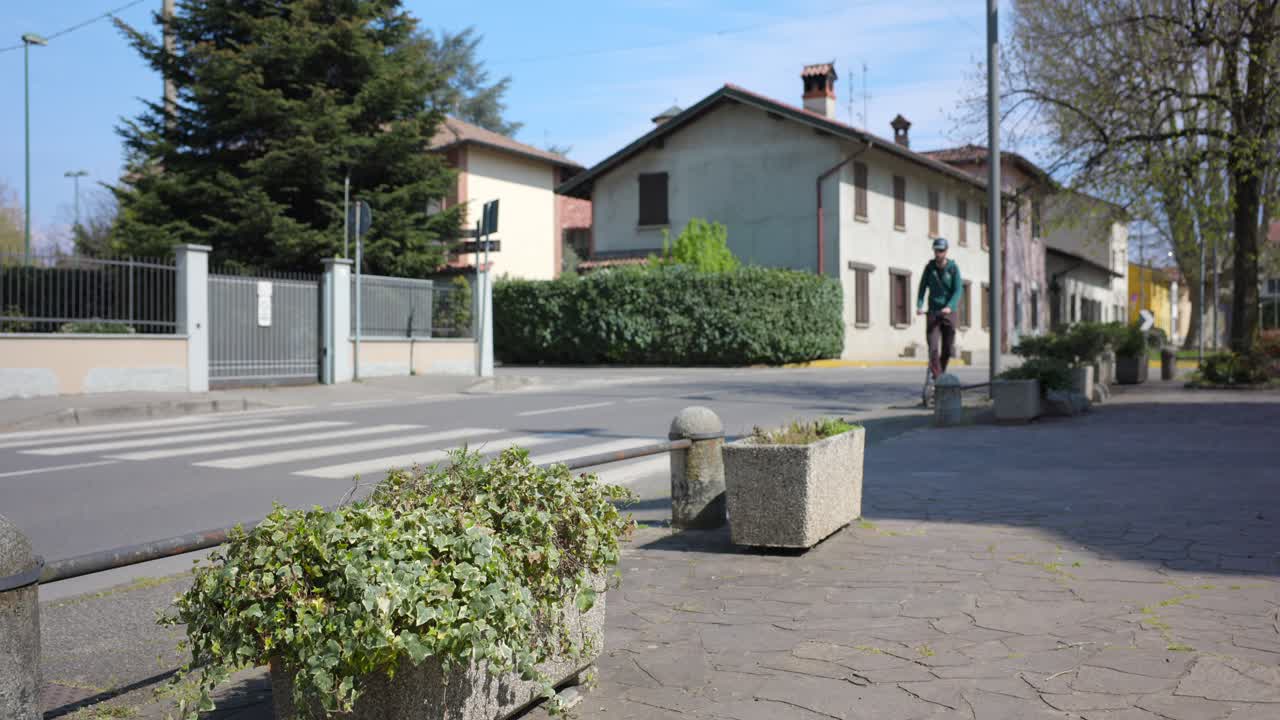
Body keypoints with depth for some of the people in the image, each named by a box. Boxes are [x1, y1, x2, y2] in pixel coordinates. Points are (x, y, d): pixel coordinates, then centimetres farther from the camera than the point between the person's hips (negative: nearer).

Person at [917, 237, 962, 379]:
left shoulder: (953, 268, -3)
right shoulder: (930, 267, 3)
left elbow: (958, 290, -10)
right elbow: (923, 287, 0)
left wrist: (949, 306, -25)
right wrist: (919, 305, -15)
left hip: (949, 311, 0)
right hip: (933, 311, 0)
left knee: (947, 348, 6)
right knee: (933, 347, -13)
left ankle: (942, 373, 25)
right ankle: (937, 377, -15)